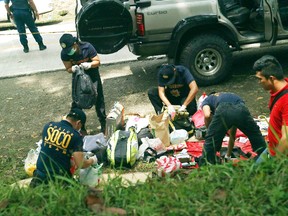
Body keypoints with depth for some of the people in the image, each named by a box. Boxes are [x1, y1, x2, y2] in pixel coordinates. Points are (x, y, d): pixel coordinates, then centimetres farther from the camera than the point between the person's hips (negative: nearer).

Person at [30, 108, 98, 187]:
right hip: (59, 178, -5)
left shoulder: (48, 126, 1)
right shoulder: (75, 136, -13)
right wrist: (92, 160, 6)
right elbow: (80, 164, -16)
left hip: (40, 174, 5)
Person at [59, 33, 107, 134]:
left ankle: (103, 124, 21)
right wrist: (72, 69, -36)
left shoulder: (87, 47, -28)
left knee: (98, 99, 6)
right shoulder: (64, 54, -22)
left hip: (92, 75, -2)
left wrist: (89, 64, -39)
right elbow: (68, 68, -12)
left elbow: (97, 61, -18)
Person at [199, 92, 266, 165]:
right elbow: (232, 135, 49)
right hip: (241, 109, 4)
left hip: (223, 110, -4)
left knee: (209, 145, 11)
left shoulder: (207, 100, 36)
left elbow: (207, 115, 6)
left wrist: (210, 131, 24)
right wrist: (228, 156, 58)